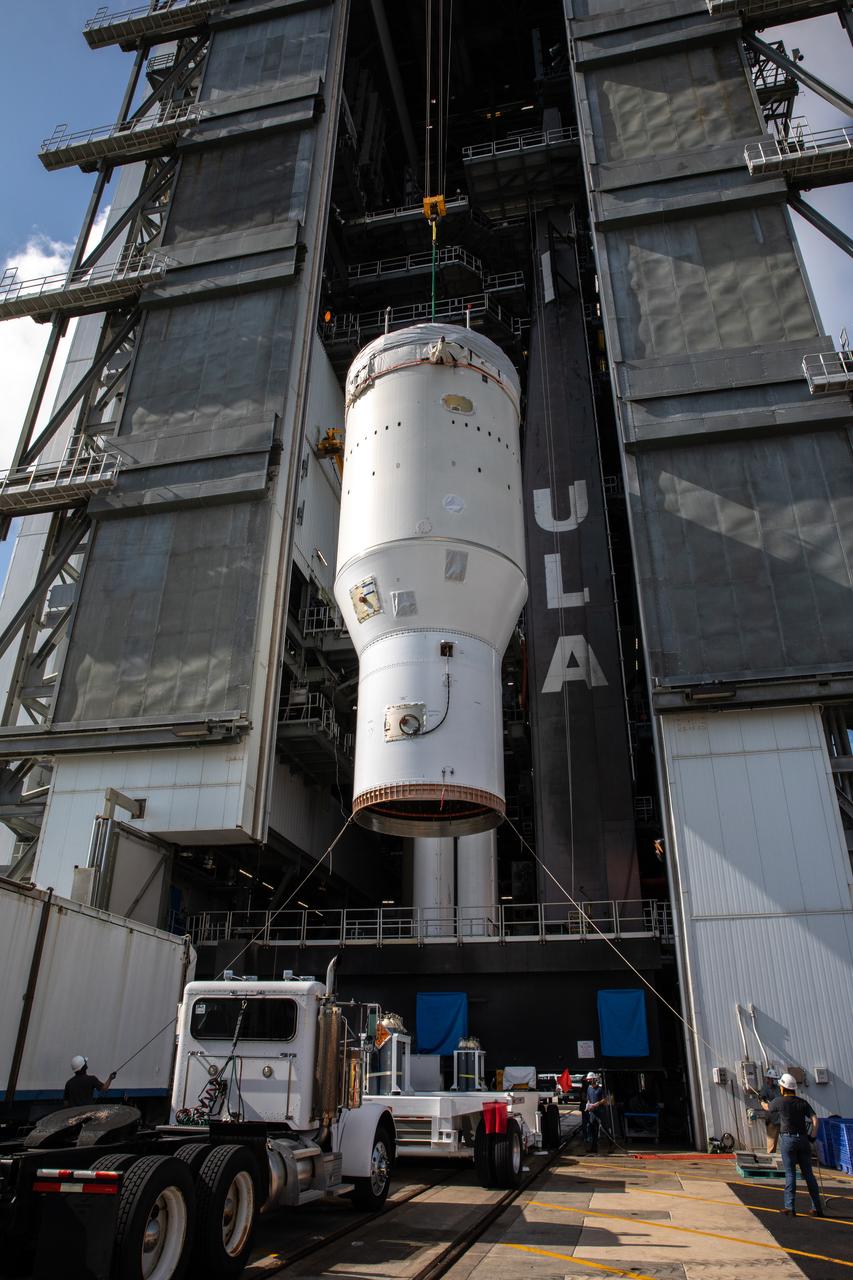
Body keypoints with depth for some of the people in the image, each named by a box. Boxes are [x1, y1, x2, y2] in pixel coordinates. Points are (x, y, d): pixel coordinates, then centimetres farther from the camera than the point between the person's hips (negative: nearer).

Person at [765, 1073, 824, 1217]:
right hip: (803, 1139, 4)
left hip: (788, 1139, -4)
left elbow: (769, 1110, 20)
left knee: (790, 1174, -1)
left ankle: (790, 1208, 0)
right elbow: (814, 1119, -5)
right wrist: (812, 1136, 1)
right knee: (808, 1174, 10)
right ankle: (817, 1208, 11)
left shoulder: (779, 1101, -2)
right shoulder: (802, 1102, 6)